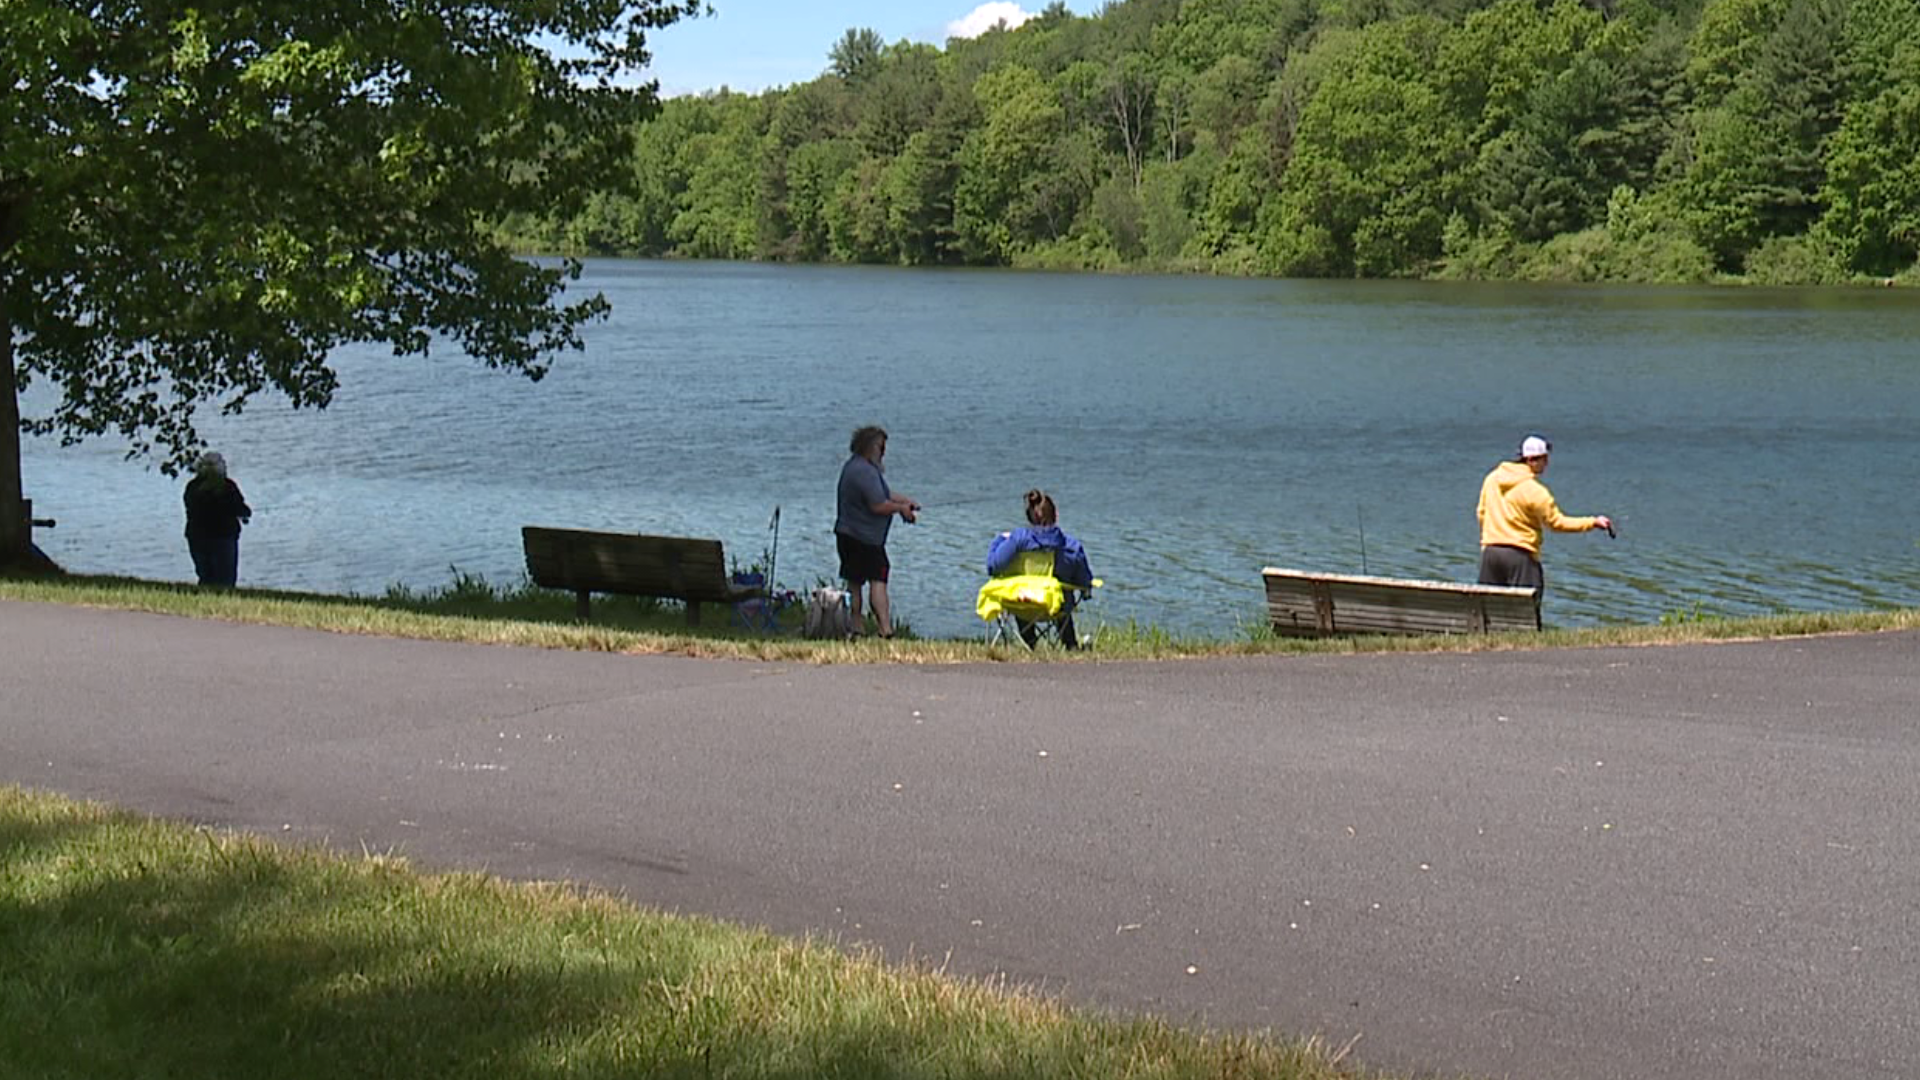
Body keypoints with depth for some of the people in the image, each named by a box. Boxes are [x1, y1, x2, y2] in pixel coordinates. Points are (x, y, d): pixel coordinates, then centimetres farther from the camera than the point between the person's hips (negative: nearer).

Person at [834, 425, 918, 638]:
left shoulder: (854, 466, 14)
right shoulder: (865, 471, -20)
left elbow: (882, 493, 21)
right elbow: (879, 505, -25)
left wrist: (905, 501, 10)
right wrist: (901, 508, -8)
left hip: (847, 534, 11)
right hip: (865, 538, -11)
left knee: (854, 581, 14)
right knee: (878, 580, -11)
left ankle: (856, 627, 19)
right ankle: (885, 629, -17)